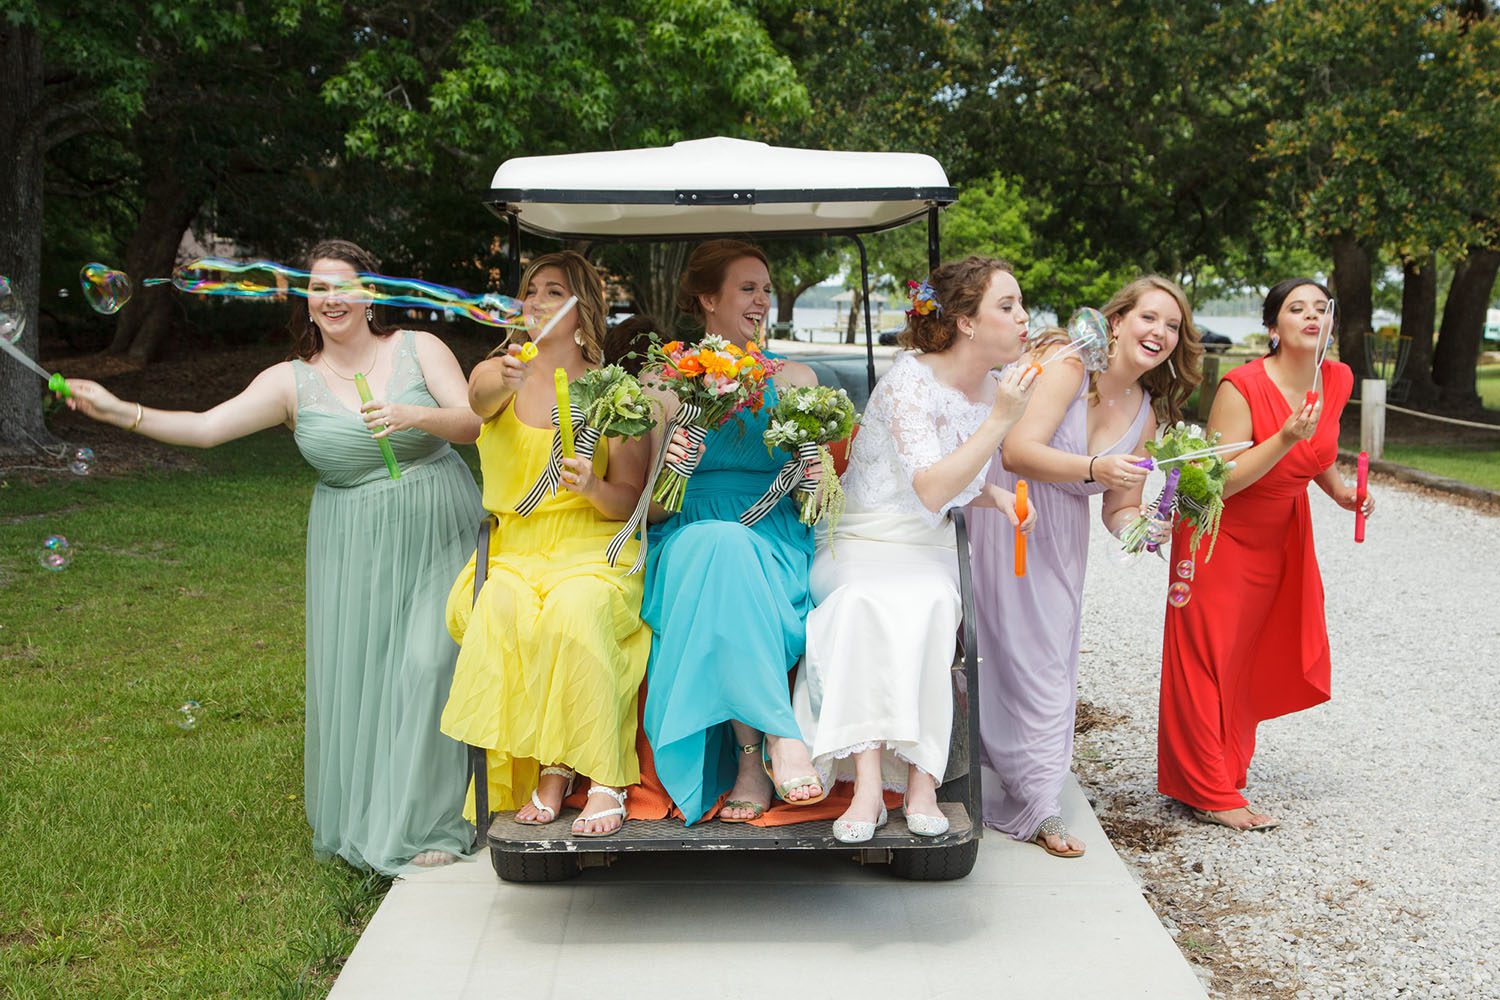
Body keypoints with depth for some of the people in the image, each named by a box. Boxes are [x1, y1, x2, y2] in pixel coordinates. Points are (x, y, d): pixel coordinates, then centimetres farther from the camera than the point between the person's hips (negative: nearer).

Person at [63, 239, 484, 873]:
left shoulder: (418, 349, 0)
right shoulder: (294, 382, 1)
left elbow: (472, 422, -8)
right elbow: (207, 426, -8)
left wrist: (415, 416, -28)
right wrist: (119, 411, -20)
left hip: (438, 536, -1)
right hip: (355, 552, 2)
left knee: (428, 663, -10)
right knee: (354, 671, 1)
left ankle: (425, 821, 2)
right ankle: (363, 820, 21)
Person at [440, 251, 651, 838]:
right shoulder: (496, 374, 9)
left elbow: (631, 501, 4)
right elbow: (479, 398, -18)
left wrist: (592, 489, -19)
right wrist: (508, 380, -42)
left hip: (592, 548, -2)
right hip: (510, 549, 2)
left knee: (574, 611, -33)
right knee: (499, 612, -31)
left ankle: (605, 782, -25)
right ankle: (545, 768, -17)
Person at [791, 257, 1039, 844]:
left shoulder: (992, 389, 7)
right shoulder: (910, 381, -15)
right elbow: (930, 491, -26)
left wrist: (998, 497, 0)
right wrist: (1001, 420, -26)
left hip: (927, 552, 4)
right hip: (858, 547, -4)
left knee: (925, 603, -31)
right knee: (869, 602, -37)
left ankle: (921, 779, -31)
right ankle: (869, 782, -38)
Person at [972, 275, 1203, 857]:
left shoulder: (1145, 415, 7)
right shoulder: (1069, 362, -14)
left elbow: (1120, 511, 8)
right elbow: (1018, 451, -25)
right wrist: (1093, 467, -37)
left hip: (1061, 542, 6)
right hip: (1005, 519, -6)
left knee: (1050, 665, 6)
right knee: (1014, 651, -4)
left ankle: (1036, 806, 14)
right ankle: (1035, 804, 10)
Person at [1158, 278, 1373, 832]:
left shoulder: (1338, 381, -4)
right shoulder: (1242, 387, -25)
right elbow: (1219, 482, -26)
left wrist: (1340, 491, 1)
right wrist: (1285, 439, -35)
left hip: (1283, 534, 6)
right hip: (1222, 533, -6)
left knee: (1253, 655, 15)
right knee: (1210, 656, -2)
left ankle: (1227, 763, 33)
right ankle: (1209, 791, 7)